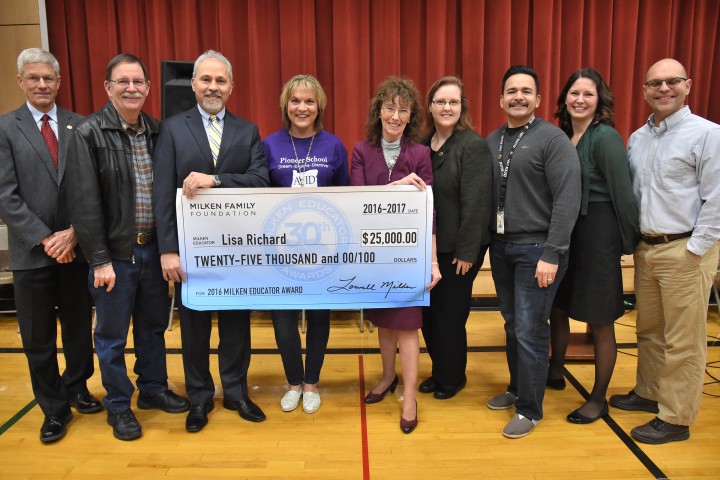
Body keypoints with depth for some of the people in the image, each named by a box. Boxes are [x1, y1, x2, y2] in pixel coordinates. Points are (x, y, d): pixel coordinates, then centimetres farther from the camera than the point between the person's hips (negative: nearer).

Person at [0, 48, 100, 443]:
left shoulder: (79, 126, 5)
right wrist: (45, 239, -13)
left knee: (79, 326, 13)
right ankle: (54, 408, 24)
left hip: (77, 247, 2)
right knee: (38, 337, 8)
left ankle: (77, 388, 35)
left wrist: (73, 233, -10)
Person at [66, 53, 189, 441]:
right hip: (114, 253, -4)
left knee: (153, 326, 18)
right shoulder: (88, 134, -10)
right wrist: (100, 259, -14)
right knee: (112, 335, 10)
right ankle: (118, 406, 28)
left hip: (153, 249, 5)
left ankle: (154, 389, 37)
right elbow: (84, 202, -13)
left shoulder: (156, 131, 4)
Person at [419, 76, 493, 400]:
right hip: (429, 245, 6)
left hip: (458, 248, -6)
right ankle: (439, 371, 33)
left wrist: (467, 252, -17)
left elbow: (475, 203, -17)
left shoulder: (472, 146, -12)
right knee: (428, 312, 12)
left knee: (450, 315, 6)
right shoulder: (423, 144, 7)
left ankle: (452, 377, 28)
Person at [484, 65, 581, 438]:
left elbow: (567, 201, -14)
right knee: (512, 325, 15)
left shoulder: (553, 139, -8)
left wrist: (552, 255, -18)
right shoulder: (491, 141, 9)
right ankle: (517, 388, 32)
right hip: (501, 246, 5)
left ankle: (530, 409, 13)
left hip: (536, 249, -5)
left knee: (530, 330, -2)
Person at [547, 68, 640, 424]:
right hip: (564, 232, 7)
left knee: (599, 321, 5)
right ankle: (555, 372, 40)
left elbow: (622, 193, -13)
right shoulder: (561, 136, 6)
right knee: (557, 306, 18)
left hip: (598, 234, -7)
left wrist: (630, 241, -7)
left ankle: (598, 399, 22)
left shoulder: (606, 138, -14)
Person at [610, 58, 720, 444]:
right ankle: (648, 393, 34)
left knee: (683, 340, 2)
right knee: (648, 329, 17)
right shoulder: (637, 139, 11)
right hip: (646, 247, 6)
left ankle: (677, 419, 15)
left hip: (684, 249, -6)